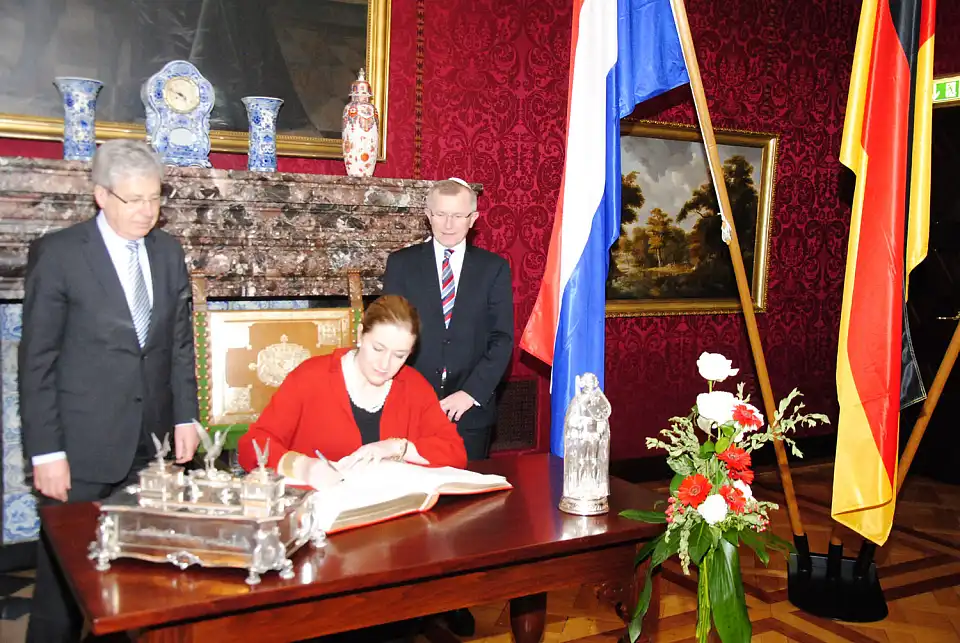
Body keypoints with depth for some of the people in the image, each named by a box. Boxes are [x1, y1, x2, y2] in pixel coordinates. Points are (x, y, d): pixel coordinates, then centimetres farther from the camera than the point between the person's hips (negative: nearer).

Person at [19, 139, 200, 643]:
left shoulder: (167, 251, 9)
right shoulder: (58, 253, -6)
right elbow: (37, 360, -6)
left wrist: (185, 415, 8)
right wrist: (45, 451, -10)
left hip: (152, 445, 4)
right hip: (83, 450, -4)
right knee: (65, 577, 6)